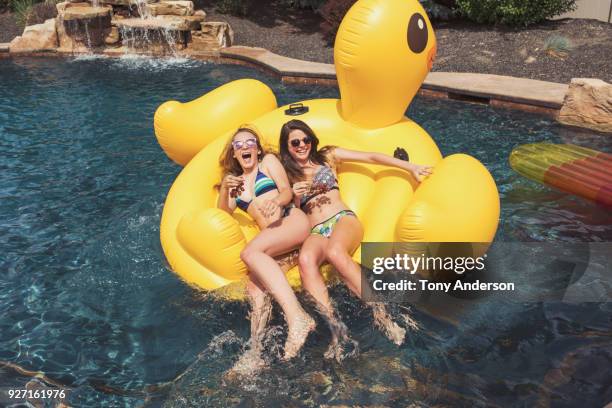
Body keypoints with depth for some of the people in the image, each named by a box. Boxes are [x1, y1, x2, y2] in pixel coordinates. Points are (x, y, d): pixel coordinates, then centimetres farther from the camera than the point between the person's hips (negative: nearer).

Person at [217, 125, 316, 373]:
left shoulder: (269, 161, 19)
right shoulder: (235, 180, 30)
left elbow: (287, 191, 5)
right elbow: (223, 213, 19)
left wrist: (277, 201, -19)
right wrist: (225, 189, 0)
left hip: (292, 220, -4)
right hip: (272, 237, 4)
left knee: (249, 253, -33)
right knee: (254, 289, -19)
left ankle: (296, 317, -47)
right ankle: (255, 354, -20)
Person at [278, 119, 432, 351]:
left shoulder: (327, 156, 18)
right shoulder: (287, 175, 22)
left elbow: (371, 158, 14)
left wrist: (410, 168, 8)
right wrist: (295, 197, -2)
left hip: (343, 219, -1)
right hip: (316, 232, 1)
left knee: (334, 252, -39)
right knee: (305, 259, -37)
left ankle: (380, 314, -41)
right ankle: (332, 328, -48)